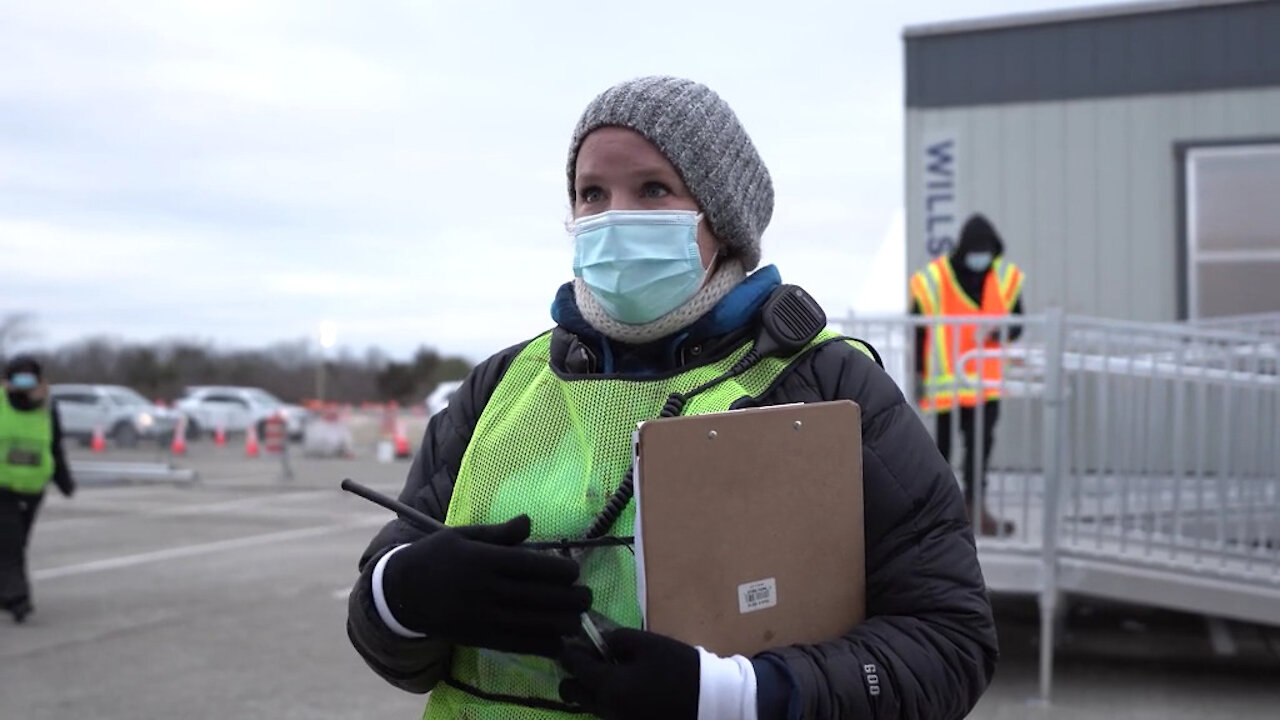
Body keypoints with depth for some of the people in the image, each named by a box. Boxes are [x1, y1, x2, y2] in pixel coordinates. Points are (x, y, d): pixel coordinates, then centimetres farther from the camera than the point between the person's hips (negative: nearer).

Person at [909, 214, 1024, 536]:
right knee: (943, 441, 5)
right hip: (946, 382, -3)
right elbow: (917, 329, -4)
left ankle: (974, 506, 6)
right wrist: (918, 374, -5)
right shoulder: (934, 278, -10)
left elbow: (1016, 324, 9)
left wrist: (995, 331, -14)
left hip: (986, 381, 3)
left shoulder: (1005, 277, 3)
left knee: (981, 443, 0)